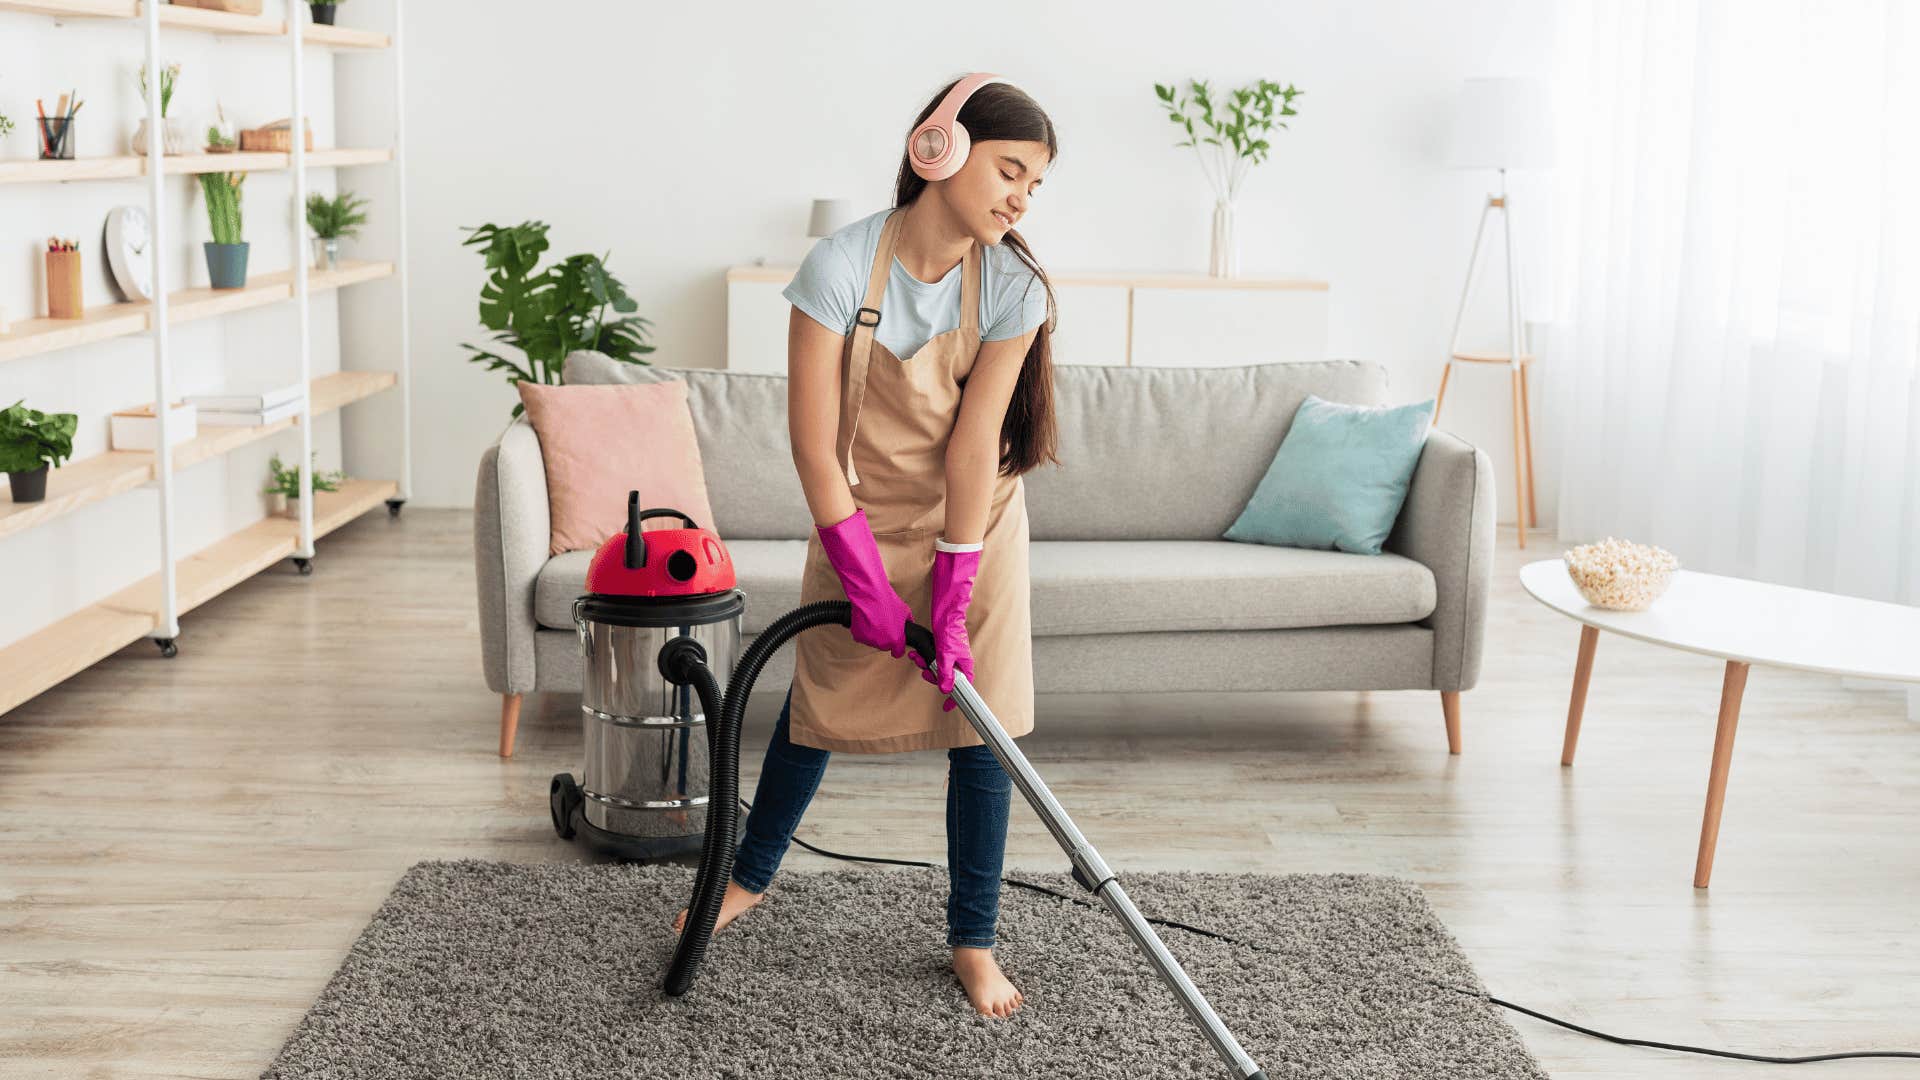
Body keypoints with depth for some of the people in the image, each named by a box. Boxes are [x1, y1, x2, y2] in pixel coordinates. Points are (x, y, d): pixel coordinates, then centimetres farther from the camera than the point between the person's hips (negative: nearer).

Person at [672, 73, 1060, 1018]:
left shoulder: (1013, 287, -18)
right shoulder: (842, 267, -24)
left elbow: (973, 445, -18)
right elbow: (815, 445, -21)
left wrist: (950, 602, -20)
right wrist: (867, 585, -20)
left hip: (972, 526, 1)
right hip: (860, 523, -1)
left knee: (979, 723, -1)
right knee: (819, 701, 12)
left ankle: (972, 941, 12)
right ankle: (752, 876, 36)